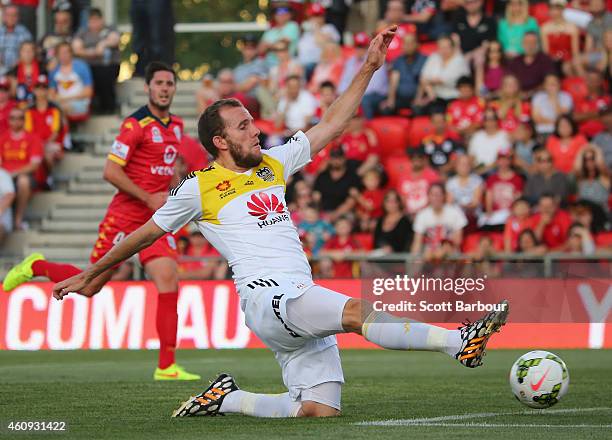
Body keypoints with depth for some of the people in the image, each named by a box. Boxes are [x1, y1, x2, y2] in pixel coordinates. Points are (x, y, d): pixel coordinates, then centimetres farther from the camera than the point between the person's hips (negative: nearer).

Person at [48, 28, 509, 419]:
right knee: (358, 310, -30)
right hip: (267, 298, -7)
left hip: (303, 304, 7)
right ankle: (458, 340, -39)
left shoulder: (273, 164, 19)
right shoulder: (199, 189, 4)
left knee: (320, 410, -4)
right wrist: (90, 274, 22)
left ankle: (226, 399, 11)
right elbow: (145, 234, 15)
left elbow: (332, 124, 21)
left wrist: (368, 68, 15)